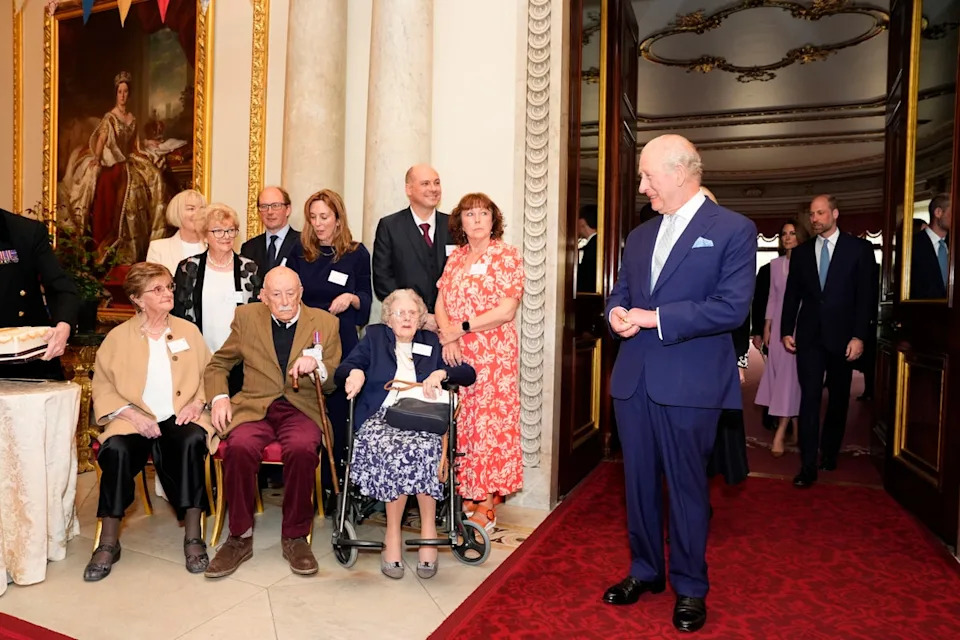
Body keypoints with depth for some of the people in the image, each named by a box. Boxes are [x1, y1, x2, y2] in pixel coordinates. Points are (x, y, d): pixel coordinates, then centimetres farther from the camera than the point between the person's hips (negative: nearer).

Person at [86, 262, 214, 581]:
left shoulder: (188, 331, 12)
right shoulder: (118, 336, 7)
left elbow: (208, 375, 10)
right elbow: (103, 386, 3)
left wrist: (198, 402, -9)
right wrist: (131, 413, -13)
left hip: (180, 418, 0)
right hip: (134, 420, 0)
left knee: (192, 441, -33)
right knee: (116, 449, -32)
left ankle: (193, 537, -24)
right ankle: (109, 542, -16)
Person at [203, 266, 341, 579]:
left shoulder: (325, 323, 8)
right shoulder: (246, 317, 12)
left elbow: (335, 382, 8)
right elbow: (217, 365, 18)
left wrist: (317, 366, -15)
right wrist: (219, 397, -2)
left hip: (301, 409, -1)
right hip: (254, 408, 1)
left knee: (302, 449, -34)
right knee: (239, 448, -31)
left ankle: (295, 537, -13)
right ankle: (240, 538, -10)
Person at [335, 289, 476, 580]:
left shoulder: (431, 342, 21)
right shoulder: (374, 336, 21)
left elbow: (468, 373, 13)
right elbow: (341, 372, 11)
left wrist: (441, 373, -7)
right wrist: (355, 372, -12)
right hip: (380, 417, 0)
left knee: (423, 449, -34)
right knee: (392, 450, -34)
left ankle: (428, 529, -19)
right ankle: (393, 534, -20)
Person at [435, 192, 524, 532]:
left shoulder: (507, 255, -4)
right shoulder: (455, 258, 14)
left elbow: (506, 311, -12)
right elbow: (440, 303, 9)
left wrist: (461, 328, -13)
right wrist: (447, 335, -10)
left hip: (493, 355, -5)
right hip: (456, 354, 5)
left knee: (489, 425, -2)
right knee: (462, 424, 7)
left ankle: (487, 507, 7)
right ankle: (467, 497, 19)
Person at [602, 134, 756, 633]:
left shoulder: (733, 230, -4)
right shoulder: (639, 236, 15)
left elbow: (732, 307, -13)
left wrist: (656, 318, -18)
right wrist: (617, 312, -6)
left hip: (689, 383, -5)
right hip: (633, 380, 6)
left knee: (686, 487, 6)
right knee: (639, 481, 14)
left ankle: (690, 588, 25)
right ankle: (645, 572, 33)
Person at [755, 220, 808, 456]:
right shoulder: (775, 264, 11)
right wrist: (766, 327, 10)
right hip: (779, 324, 5)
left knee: (791, 375, -6)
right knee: (779, 374, 5)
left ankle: (780, 433, -7)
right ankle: (784, 426, 14)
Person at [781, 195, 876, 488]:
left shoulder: (859, 248, 1)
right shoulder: (801, 252, 8)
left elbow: (866, 296, -3)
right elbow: (791, 295, 10)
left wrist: (859, 336, -9)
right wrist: (786, 331, 3)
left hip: (842, 336, -1)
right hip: (809, 336, 1)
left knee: (838, 398, 11)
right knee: (809, 398, -5)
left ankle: (829, 453, 29)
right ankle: (808, 466, -3)